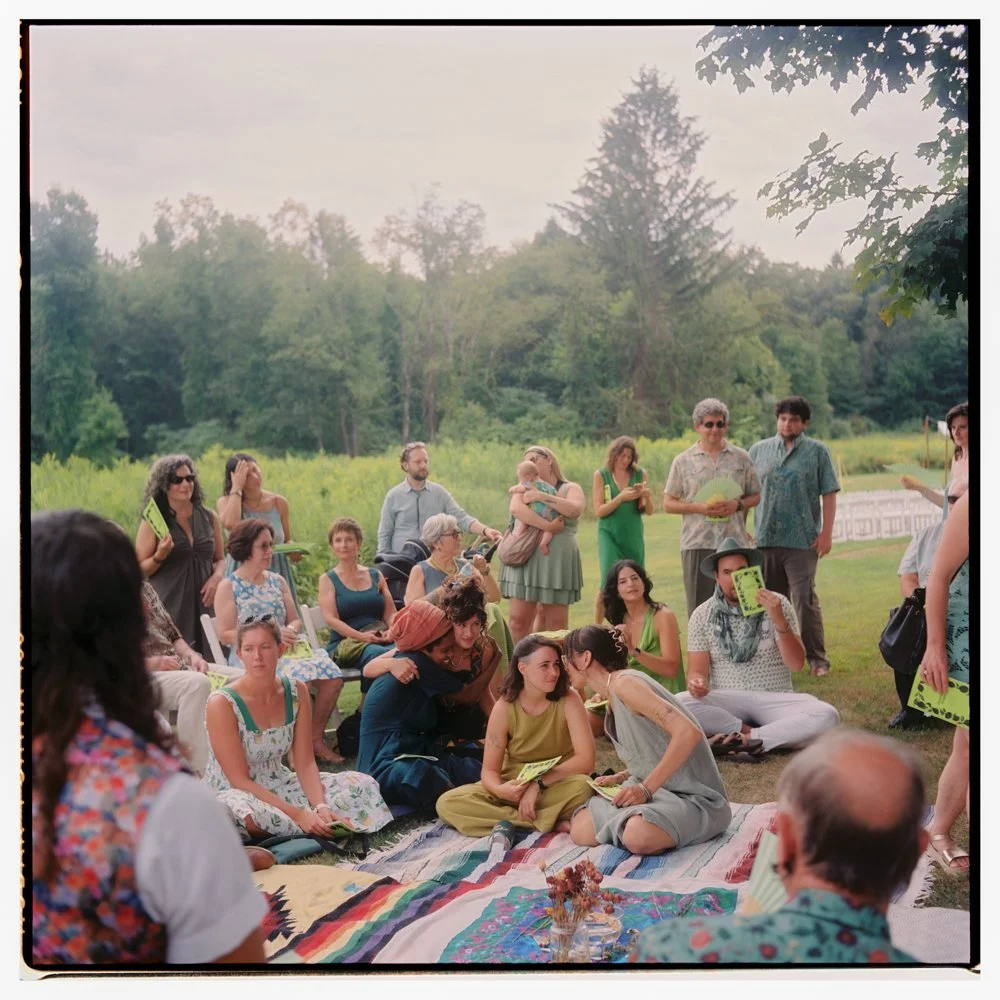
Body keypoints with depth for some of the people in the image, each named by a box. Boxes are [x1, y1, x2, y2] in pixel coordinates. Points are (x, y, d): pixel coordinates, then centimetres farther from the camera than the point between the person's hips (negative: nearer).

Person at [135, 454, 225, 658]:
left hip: (203, 605, 3)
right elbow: (140, 570, 1)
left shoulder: (209, 518, 9)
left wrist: (216, 576, -2)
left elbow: (220, 559, 18)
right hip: (169, 606, -3)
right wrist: (160, 556, -17)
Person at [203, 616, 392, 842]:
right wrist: (298, 815, -28)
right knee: (239, 810, -41)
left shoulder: (296, 691, -5)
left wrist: (321, 806, -24)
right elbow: (239, 780, -21)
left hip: (279, 785, 5)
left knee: (362, 784, -7)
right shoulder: (222, 704, -20)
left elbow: (305, 763, -5)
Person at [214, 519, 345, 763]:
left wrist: (290, 631, -8)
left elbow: (295, 620, 18)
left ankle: (316, 738, -6)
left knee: (332, 676, -20)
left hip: (286, 649, 6)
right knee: (298, 679, -34)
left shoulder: (278, 582, 18)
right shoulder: (228, 587, 2)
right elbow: (226, 634, -6)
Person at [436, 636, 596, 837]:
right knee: (447, 804, -22)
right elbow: (489, 770, -10)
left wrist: (539, 784, -28)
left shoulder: (568, 700, -14)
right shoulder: (504, 708, -12)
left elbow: (585, 759, -21)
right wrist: (499, 789, -34)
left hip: (557, 786, -3)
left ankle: (509, 822, -20)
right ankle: (551, 823, -22)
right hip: (514, 787, 3)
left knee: (582, 786, -37)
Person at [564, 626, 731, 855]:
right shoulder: (613, 696, 13)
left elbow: (688, 732, -27)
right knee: (581, 831, -9)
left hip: (692, 796, -8)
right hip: (660, 790, 8)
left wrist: (646, 788, -25)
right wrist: (620, 778, 4)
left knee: (638, 836, -36)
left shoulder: (624, 683, -17)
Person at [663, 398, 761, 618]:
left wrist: (738, 505, -8)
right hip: (697, 544, -1)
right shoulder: (683, 462, 6)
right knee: (699, 607, 1)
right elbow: (668, 503, 6)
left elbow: (756, 496, 15)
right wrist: (700, 507, -10)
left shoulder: (741, 458, 10)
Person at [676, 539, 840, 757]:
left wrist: (779, 620, -23)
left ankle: (746, 739, -26)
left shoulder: (777, 603, -1)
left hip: (774, 700, 0)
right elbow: (698, 670, 0)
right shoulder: (702, 615, 2)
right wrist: (697, 683, -25)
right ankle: (750, 732, -19)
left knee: (826, 716, -29)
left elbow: (796, 664, -8)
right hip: (727, 702, 0)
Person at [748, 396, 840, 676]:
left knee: (806, 601, -5)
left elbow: (829, 495, 1)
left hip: (803, 540, -3)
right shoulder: (759, 450, 11)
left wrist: (826, 532, -6)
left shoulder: (816, 451, 4)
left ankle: (817, 659, 3)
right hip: (765, 538, 3)